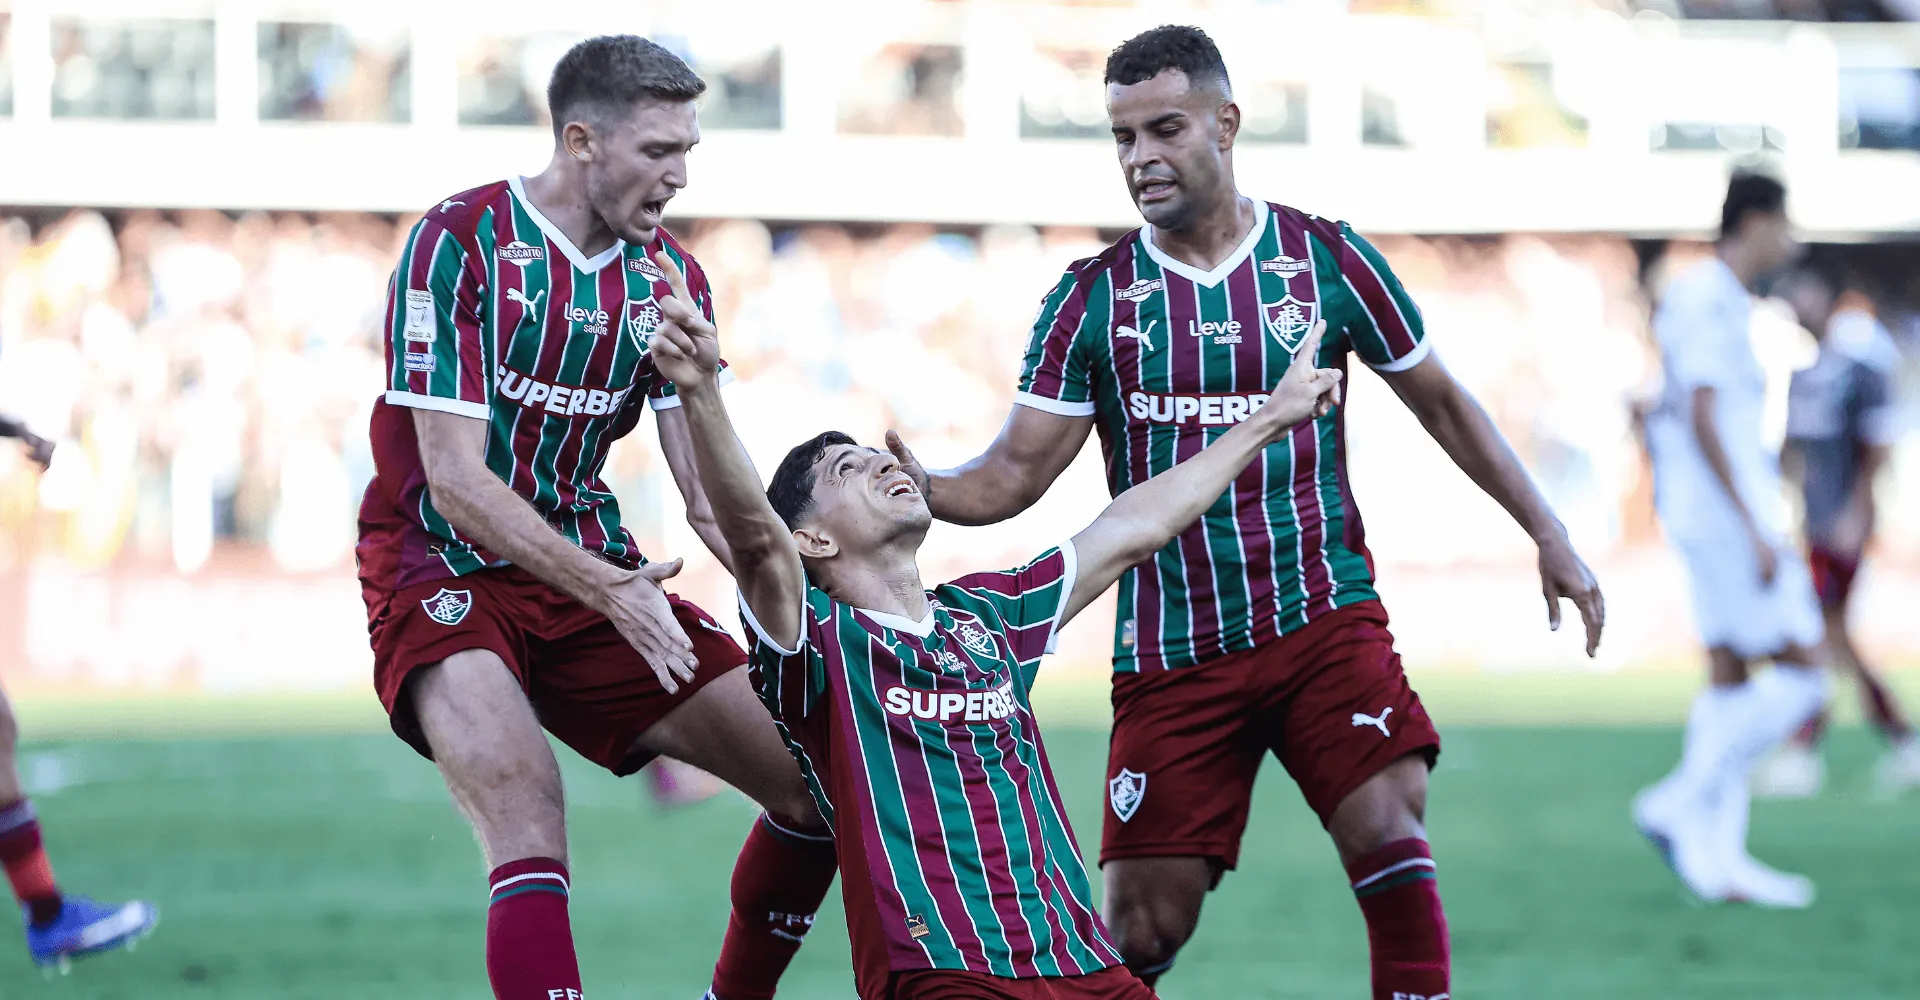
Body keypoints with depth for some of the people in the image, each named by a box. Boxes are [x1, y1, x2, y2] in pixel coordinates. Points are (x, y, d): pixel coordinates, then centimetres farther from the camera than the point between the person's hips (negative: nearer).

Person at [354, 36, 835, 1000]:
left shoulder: (670, 278, 3)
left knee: (814, 782, 0)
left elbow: (710, 488, 1)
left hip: (595, 571, 6)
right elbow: (455, 480, -20)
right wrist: (608, 591, -30)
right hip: (447, 567, -6)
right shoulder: (458, 243, -15)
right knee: (529, 828, -31)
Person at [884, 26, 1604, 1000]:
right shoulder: (1091, 298, 2)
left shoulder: (1327, 258, 2)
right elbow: (1017, 471, -1)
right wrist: (919, 487, -21)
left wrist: (1547, 534, 8)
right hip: (1170, 653, 1)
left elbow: (1442, 403, 12)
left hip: (1322, 618, -1)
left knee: (1389, 829, -20)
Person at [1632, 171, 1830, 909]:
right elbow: (1702, 419, -21)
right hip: (1728, 512, -10)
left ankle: (1718, 856, 6)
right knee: (1800, 674, -8)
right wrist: (1755, 526, -23)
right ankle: (1684, 803, -7)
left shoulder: (1713, 301, 16)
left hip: (1730, 512, 10)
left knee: (1731, 682, 8)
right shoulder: (1708, 301, -14)